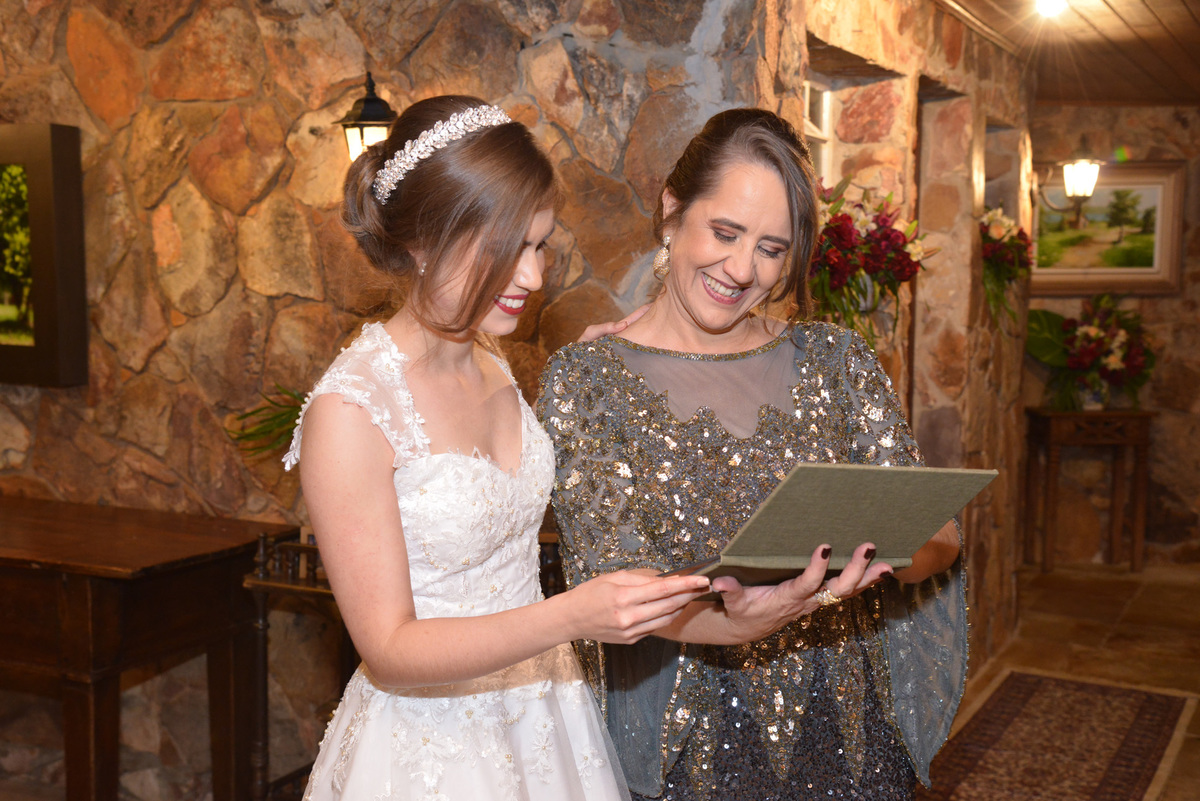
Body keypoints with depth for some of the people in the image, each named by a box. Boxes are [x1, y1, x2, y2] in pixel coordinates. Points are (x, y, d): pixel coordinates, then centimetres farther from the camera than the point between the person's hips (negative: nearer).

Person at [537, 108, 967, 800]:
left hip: (850, 738, 3)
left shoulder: (836, 359, 2)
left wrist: (882, 553, -28)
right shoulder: (586, 378, -7)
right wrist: (729, 623, -36)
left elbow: (937, 533, -4)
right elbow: (610, 579, -17)